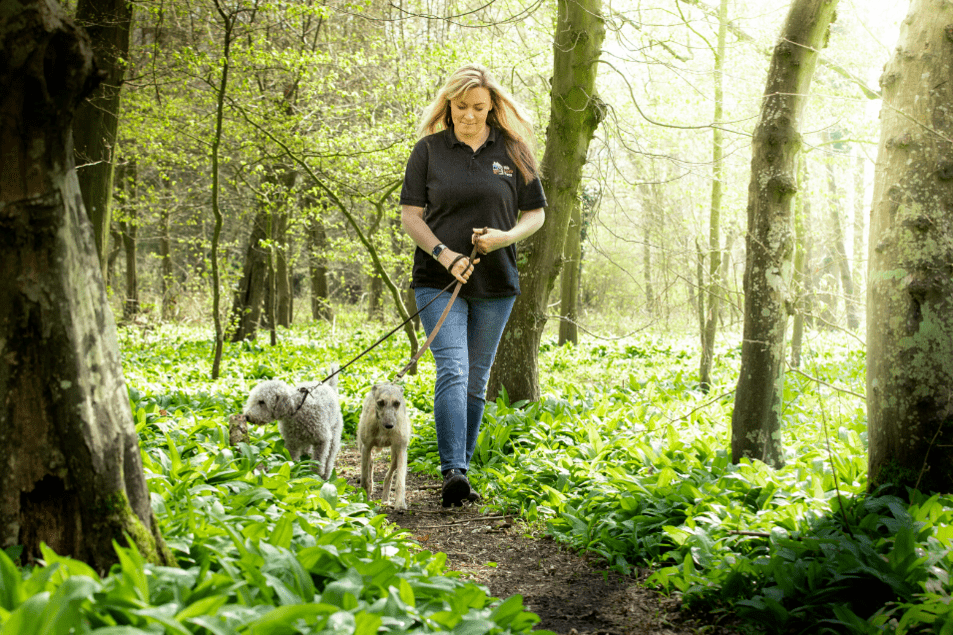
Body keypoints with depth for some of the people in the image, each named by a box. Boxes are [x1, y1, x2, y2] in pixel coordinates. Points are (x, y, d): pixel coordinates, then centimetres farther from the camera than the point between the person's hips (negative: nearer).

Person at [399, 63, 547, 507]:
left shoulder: (513, 151, 5)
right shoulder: (429, 150, 3)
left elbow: (535, 213, 9)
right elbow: (410, 215, 2)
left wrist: (507, 237, -11)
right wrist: (443, 253, -14)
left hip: (495, 284, 2)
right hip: (439, 280, -2)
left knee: (476, 380, 8)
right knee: (453, 371, -16)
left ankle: (461, 469, 19)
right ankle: (453, 473, -21)